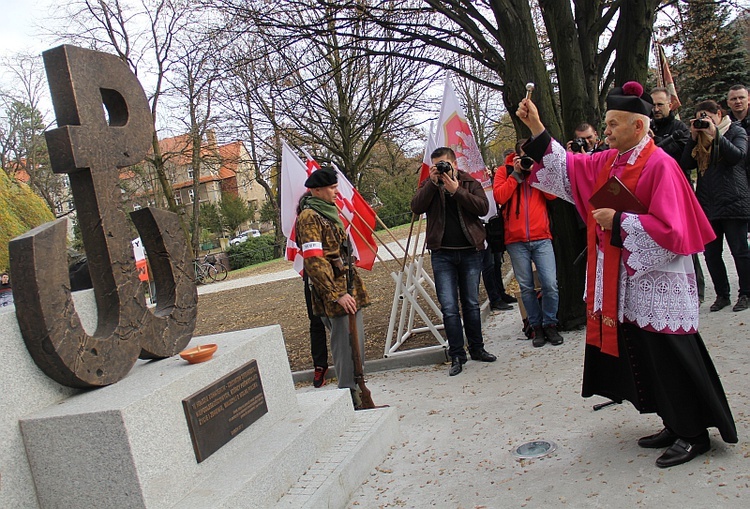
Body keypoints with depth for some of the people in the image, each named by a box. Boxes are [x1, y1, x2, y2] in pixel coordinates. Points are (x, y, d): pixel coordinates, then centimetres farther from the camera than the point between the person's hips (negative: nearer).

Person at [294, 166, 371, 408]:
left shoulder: (327, 211, 19)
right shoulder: (309, 217, -12)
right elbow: (314, 261, -19)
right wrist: (338, 294, -22)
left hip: (349, 290, 10)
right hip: (335, 292, -10)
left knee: (356, 345, 14)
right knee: (346, 347, -6)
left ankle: (356, 395, 23)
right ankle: (350, 397, 2)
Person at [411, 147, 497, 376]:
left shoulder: (470, 183, 6)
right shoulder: (429, 185, 8)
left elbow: (483, 207, -10)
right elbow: (416, 207, -10)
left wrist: (457, 191, -16)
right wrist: (433, 183, -16)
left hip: (470, 251, 1)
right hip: (442, 254, 0)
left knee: (472, 303, 12)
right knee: (449, 307, -3)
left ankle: (477, 348, 25)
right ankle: (457, 355, 6)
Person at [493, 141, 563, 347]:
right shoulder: (504, 172, 9)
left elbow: (552, 194, -1)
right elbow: (499, 197, -8)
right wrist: (516, 173, -6)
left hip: (542, 239, 1)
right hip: (516, 241, -1)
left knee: (550, 284, -7)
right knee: (526, 287, 5)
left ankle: (550, 324, 11)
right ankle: (536, 326, 19)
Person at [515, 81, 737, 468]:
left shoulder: (659, 165, -16)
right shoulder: (608, 162, 8)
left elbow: (669, 228, -21)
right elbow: (567, 168, 14)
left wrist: (619, 222, -17)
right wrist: (536, 129, 7)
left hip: (658, 284, -8)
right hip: (627, 283, 8)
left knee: (669, 359, 0)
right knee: (645, 359, 14)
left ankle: (694, 434, 16)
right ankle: (675, 426, 28)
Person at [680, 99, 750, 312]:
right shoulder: (700, 139, 13)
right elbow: (686, 164, 2)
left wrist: (715, 134, -17)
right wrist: (693, 137, -5)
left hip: (733, 201, -4)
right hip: (708, 204, 4)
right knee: (711, 253, 5)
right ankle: (722, 295, 16)